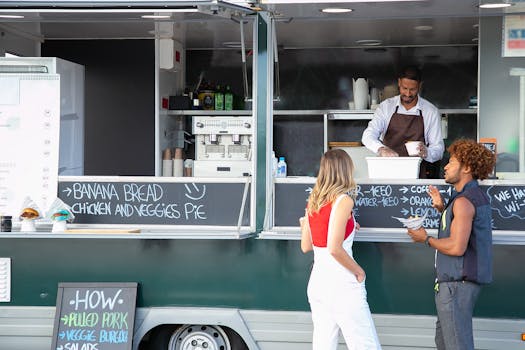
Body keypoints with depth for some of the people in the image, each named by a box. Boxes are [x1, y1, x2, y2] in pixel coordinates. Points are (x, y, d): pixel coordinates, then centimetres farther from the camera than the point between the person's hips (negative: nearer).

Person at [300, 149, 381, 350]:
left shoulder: (313, 202, 10)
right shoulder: (343, 200, -11)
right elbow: (334, 248, -20)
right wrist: (358, 271, -7)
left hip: (317, 281, 8)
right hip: (341, 283, -8)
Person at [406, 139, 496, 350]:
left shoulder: (463, 201, -18)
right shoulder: (478, 196, 14)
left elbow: (457, 247, -24)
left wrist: (426, 239, -10)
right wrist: (443, 208, 13)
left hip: (456, 282, -11)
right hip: (459, 279, 11)